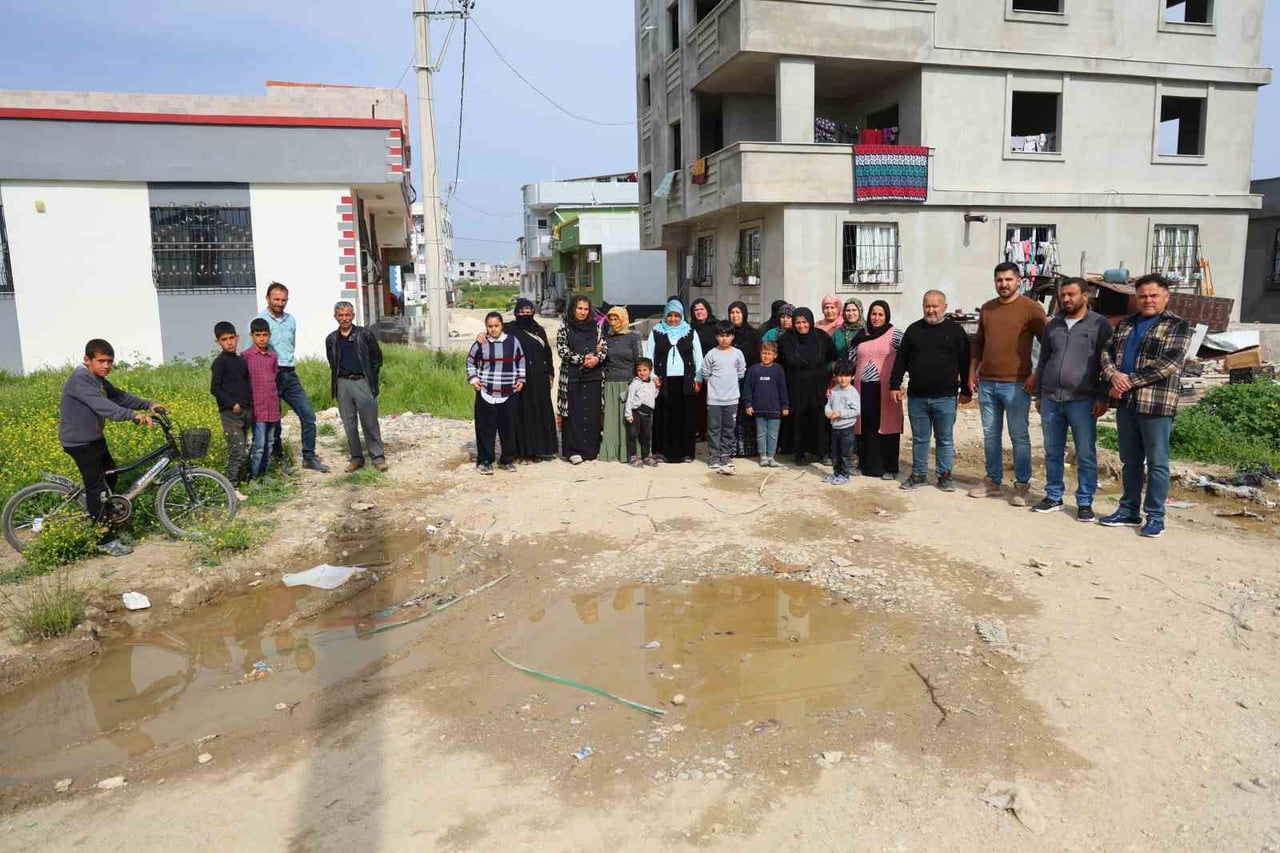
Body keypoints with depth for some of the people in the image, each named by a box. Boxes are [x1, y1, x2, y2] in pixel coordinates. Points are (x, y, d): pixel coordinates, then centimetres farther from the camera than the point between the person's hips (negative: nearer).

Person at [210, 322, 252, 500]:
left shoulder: (242, 361, 13)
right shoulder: (220, 362, -7)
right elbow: (215, 389, -11)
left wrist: (251, 406, 10)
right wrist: (232, 404, -15)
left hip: (246, 411, 7)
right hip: (230, 413, -7)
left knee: (246, 452, 9)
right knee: (237, 452, -10)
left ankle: (239, 482, 20)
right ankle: (232, 488, -3)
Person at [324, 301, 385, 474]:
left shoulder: (364, 334, 1)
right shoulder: (331, 339, 10)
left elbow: (377, 357, 5)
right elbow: (332, 363, 19)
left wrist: (370, 377, 3)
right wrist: (336, 383, 12)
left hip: (363, 382, -3)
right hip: (342, 384, 3)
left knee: (370, 423, -4)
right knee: (349, 425, 7)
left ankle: (377, 457, 2)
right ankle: (356, 458, 15)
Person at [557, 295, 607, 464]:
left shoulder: (595, 327, 11)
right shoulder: (565, 328, 2)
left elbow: (604, 347, 9)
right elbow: (562, 350, -5)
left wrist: (597, 358, -12)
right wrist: (583, 359, -12)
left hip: (594, 376, 3)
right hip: (572, 376, -3)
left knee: (593, 413, 4)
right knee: (575, 413, -3)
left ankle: (592, 448, 13)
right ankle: (574, 450, 2)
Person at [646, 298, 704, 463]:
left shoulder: (690, 332, 10)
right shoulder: (656, 332, 9)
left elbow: (698, 357, 10)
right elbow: (648, 356, 8)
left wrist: (698, 379, 2)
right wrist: (652, 376, -3)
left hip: (685, 380, 0)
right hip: (663, 381, 0)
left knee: (685, 416, 1)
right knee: (663, 416, -2)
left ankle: (685, 452, 8)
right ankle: (662, 451, 6)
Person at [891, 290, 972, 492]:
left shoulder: (955, 330, 2)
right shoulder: (914, 329, 8)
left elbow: (965, 362, 3)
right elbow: (901, 360, 9)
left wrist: (966, 390, 1)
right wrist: (895, 385, 3)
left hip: (945, 397, -2)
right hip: (917, 397, 2)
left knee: (945, 439, 7)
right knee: (919, 438, 10)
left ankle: (945, 475, 17)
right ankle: (918, 474, 20)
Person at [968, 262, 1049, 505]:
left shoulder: (1031, 308, -5)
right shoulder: (986, 309, 12)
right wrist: (972, 371, 13)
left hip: (1016, 384, -5)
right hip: (987, 383, 5)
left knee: (1019, 436, 1)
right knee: (990, 435, 11)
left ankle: (1022, 485, 9)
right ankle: (993, 481, 22)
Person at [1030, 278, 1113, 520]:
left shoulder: (1100, 325, -1)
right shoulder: (1053, 325, 14)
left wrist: (1103, 398, -9)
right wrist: (1038, 395, 17)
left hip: (1082, 400, -4)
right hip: (1050, 399, 5)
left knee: (1086, 455, 0)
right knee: (1052, 453, 11)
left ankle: (1085, 502, 9)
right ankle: (1053, 497, 21)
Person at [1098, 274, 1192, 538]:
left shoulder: (1177, 326, -2)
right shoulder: (1125, 323, 16)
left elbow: (1169, 363, -13)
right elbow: (1107, 351, 9)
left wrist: (1129, 380, -15)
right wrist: (1113, 375, -12)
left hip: (1156, 405, -5)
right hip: (1125, 403, 5)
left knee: (1157, 463, 1)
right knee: (1130, 461, 13)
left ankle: (1155, 517, 8)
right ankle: (1128, 511, 23)